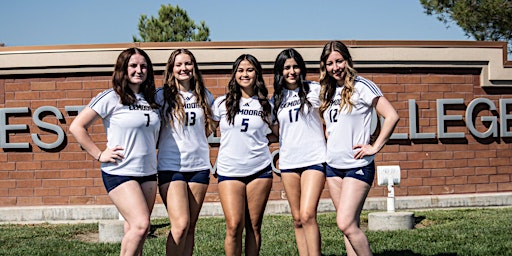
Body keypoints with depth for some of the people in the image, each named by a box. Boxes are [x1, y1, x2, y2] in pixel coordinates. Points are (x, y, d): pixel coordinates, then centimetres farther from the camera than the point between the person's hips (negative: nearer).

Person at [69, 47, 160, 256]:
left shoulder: (151, 99, 11)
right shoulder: (111, 98, -6)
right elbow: (76, 127, -6)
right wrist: (100, 155, -8)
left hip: (148, 173, 6)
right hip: (120, 173, -6)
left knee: (135, 231, 8)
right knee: (141, 225, -18)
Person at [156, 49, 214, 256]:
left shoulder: (204, 96, 10)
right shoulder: (162, 96, -1)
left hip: (199, 166, 4)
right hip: (171, 166, -4)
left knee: (191, 227, 6)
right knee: (180, 224, -16)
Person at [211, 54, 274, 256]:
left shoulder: (266, 105, 8)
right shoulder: (222, 103, 5)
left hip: (259, 170, 1)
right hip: (229, 171, -1)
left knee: (254, 226, 4)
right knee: (234, 226, -10)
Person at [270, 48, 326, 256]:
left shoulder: (314, 89, 1)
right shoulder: (277, 99, 11)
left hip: (314, 159, -4)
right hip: (288, 161, 4)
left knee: (307, 215, -16)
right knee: (297, 219, 6)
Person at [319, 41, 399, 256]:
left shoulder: (361, 86, -9)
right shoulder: (328, 92, 12)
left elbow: (392, 116, -15)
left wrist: (375, 147, -14)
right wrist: (330, 141, 12)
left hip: (357, 165, -7)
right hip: (333, 165, 7)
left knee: (346, 224, -15)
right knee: (350, 225, 7)